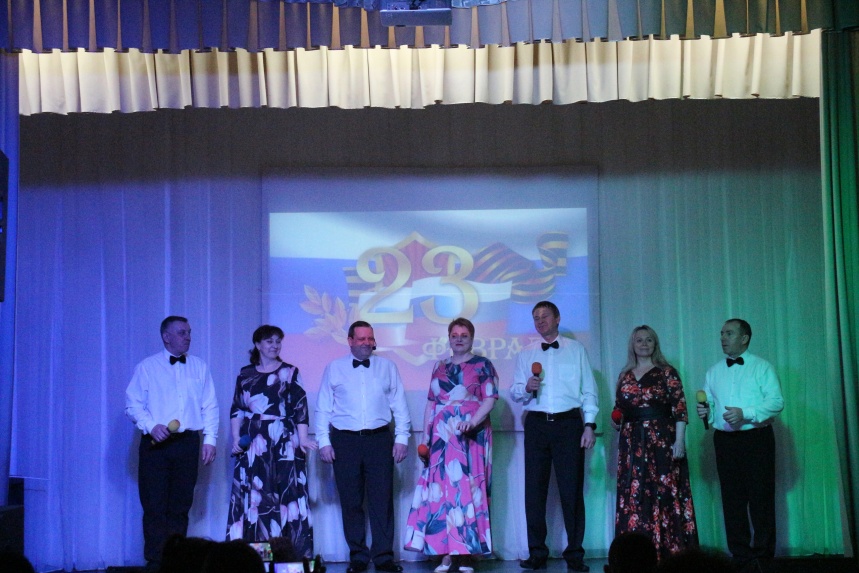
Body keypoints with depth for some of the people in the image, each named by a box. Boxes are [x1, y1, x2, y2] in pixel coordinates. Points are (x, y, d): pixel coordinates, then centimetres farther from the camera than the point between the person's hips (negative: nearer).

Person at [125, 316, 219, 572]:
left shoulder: (199, 367, 12)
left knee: (180, 506, 6)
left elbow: (210, 406, 10)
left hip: (187, 443, 2)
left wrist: (210, 439, 0)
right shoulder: (147, 367, 5)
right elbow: (133, 404, 0)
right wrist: (151, 426, -15)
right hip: (155, 444, -2)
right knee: (155, 506, -4)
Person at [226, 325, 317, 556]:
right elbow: (236, 409, 12)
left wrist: (303, 438, -13)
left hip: (284, 441, -2)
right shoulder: (245, 375, 11)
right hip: (252, 443, 2)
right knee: (252, 495, -1)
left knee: (286, 493, -5)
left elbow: (300, 407, -2)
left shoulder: (290, 372, 5)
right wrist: (235, 438, 0)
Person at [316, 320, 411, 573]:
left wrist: (402, 438, 0)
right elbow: (323, 408, 6)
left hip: (379, 439, 0)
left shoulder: (387, 367, 10)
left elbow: (399, 405, 9)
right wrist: (324, 441, -2)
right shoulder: (334, 368, 8)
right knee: (351, 501, 4)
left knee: (382, 500, -1)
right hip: (345, 441, 0)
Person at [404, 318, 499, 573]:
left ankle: (466, 552, -4)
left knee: (467, 489, -6)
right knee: (442, 490, -3)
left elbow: (490, 398, -4)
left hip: (471, 436, -3)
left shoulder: (482, 365, 5)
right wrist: (425, 436, 9)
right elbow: (430, 404, 17)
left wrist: (474, 421, -21)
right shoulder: (440, 367, 17)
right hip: (442, 439, 4)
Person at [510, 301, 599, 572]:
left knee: (572, 489, -2)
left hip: (568, 423, -2)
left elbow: (589, 390, 4)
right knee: (535, 489, 2)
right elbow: (515, 392, 8)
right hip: (537, 425, 2)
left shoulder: (575, 349, 8)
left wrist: (590, 425, -5)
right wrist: (526, 388, -14)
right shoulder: (526, 353, 13)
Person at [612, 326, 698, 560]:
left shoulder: (667, 373, 2)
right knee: (633, 496, 2)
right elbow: (619, 410, 21)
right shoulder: (625, 376, 14)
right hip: (632, 442, 4)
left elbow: (680, 409, -4)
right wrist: (615, 422, -1)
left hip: (662, 440, -4)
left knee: (664, 493, -5)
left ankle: (667, 550, 1)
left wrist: (679, 440, -12)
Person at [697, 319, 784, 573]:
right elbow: (709, 406, 11)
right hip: (725, 440, 4)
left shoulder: (762, 367, -1)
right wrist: (704, 412, -12)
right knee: (732, 500, 6)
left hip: (757, 439, -4)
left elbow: (777, 401, -12)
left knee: (761, 498, -2)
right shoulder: (714, 371, 13)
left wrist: (745, 413, -22)